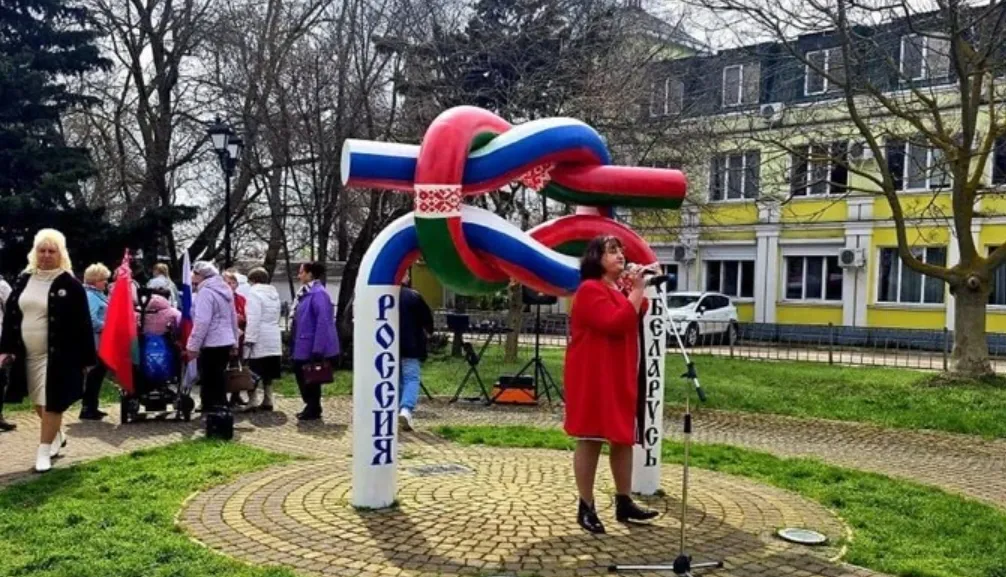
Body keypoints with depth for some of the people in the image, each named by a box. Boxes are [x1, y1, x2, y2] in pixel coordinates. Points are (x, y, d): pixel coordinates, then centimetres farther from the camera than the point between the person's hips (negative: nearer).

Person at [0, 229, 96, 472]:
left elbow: (82, 324, -10)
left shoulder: (70, 285, -9)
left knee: (51, 403, -2)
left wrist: (86, 358, -11)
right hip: (28, 354, 6)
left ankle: (44, 450, 7)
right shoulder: (24, 280, 7)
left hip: (57, 355, -6)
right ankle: (58, 435, 37)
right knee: (38, 402, 16)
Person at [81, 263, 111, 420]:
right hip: (95, 341, -10)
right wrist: (107, 328, -15)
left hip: (100, 340, 10)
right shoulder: (90, 296, -13)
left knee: (98, 372, 14)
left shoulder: (98, 294, 17)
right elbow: (92, 320, -23)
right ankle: (87, 409, 2)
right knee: (95, 373, -5)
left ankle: (91, 407, 22)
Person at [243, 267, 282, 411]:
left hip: (259, 339, -8)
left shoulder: (254, 293, -10)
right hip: (274, 339, 8)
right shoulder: (274, 293, 15)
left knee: (253, 373, -3)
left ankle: (252, 403, -7)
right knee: (268, 373, 12)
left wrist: (249, 338, -19)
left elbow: (253, 319, -18)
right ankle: (267, 402, 14)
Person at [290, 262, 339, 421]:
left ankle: (313, 410, 14)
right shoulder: (306, 292, 13)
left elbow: (323, 321, -24)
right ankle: (311, 407, 26)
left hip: (313, 347, -9)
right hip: (304, 346, 10)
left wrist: (317, 348, -26)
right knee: (303, 376, 15)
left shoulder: (318, 293, -19)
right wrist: (295, 345, 22)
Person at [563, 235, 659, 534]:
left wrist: (637, 290, 2)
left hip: (619, 375, 10)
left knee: (624, 438, 12)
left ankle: (624, 503, 22)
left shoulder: (619, 290, 16)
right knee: (590, 440, -2)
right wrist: (637, 291, -20)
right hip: (593, 376, -10)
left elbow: (638, 319, 14)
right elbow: (615, 324, -24)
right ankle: (586, 508, 7)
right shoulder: (590, 290, -14)